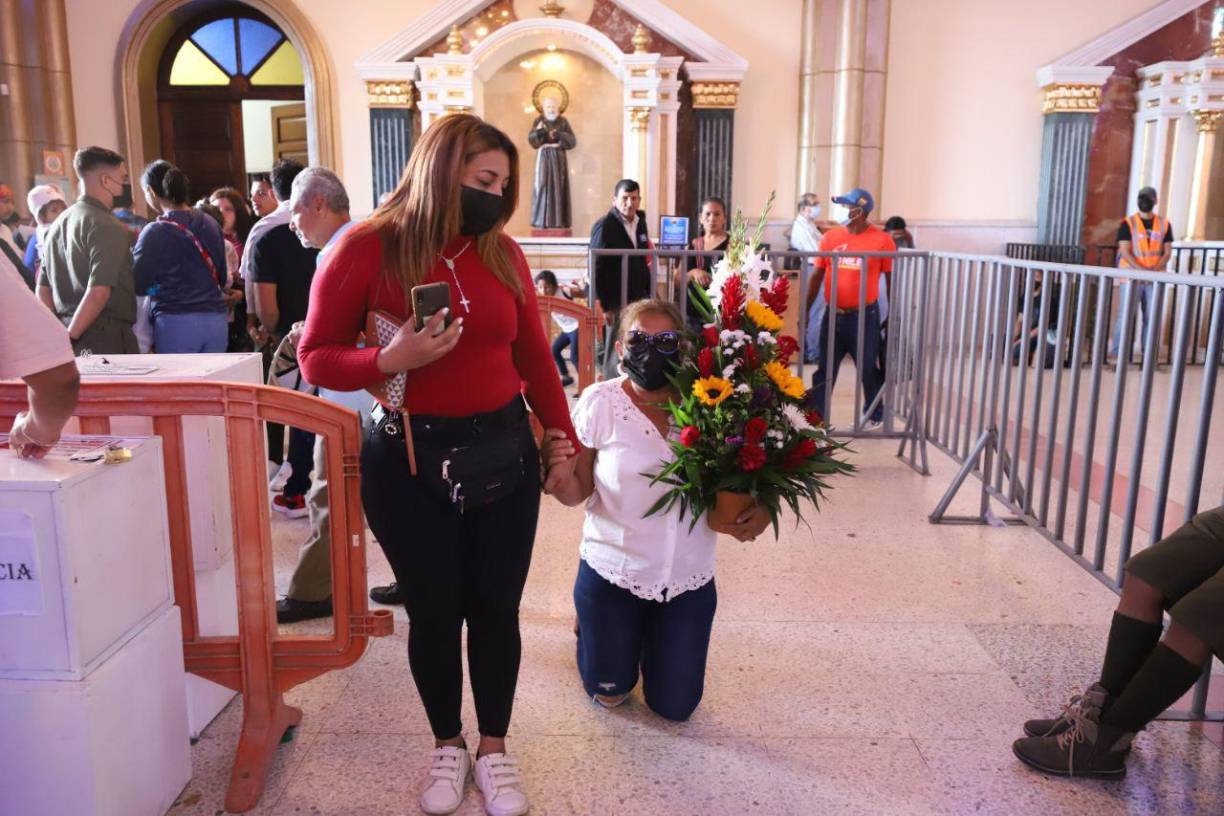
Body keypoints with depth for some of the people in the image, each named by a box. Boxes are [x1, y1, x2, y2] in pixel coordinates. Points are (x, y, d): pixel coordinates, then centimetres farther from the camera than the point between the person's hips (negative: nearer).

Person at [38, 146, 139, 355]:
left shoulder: (59, 224, 16)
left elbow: (43, 290, 17)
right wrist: (70, 337, -16)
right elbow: (98, 292, -21)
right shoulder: (108, 228, -11)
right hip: (108, 338, -8)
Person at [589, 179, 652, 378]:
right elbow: (596, 268, -11)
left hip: (639, 299, 6)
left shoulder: (640, 222, 11)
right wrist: (603, 305, -14)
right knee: (616, 354, 0)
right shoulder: (604, 226, -8)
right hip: (616, 302, -6)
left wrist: (649, 294, 11)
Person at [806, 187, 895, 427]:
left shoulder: (882, 240, -7)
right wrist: (805, 311, 4)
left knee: (868, 369, 11)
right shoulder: (830, 237, 2)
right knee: (825, 369, 6)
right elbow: (817, 276, 6)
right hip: (833, 315, 3)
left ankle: (874, 415, 29)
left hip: (865, 316, -2)